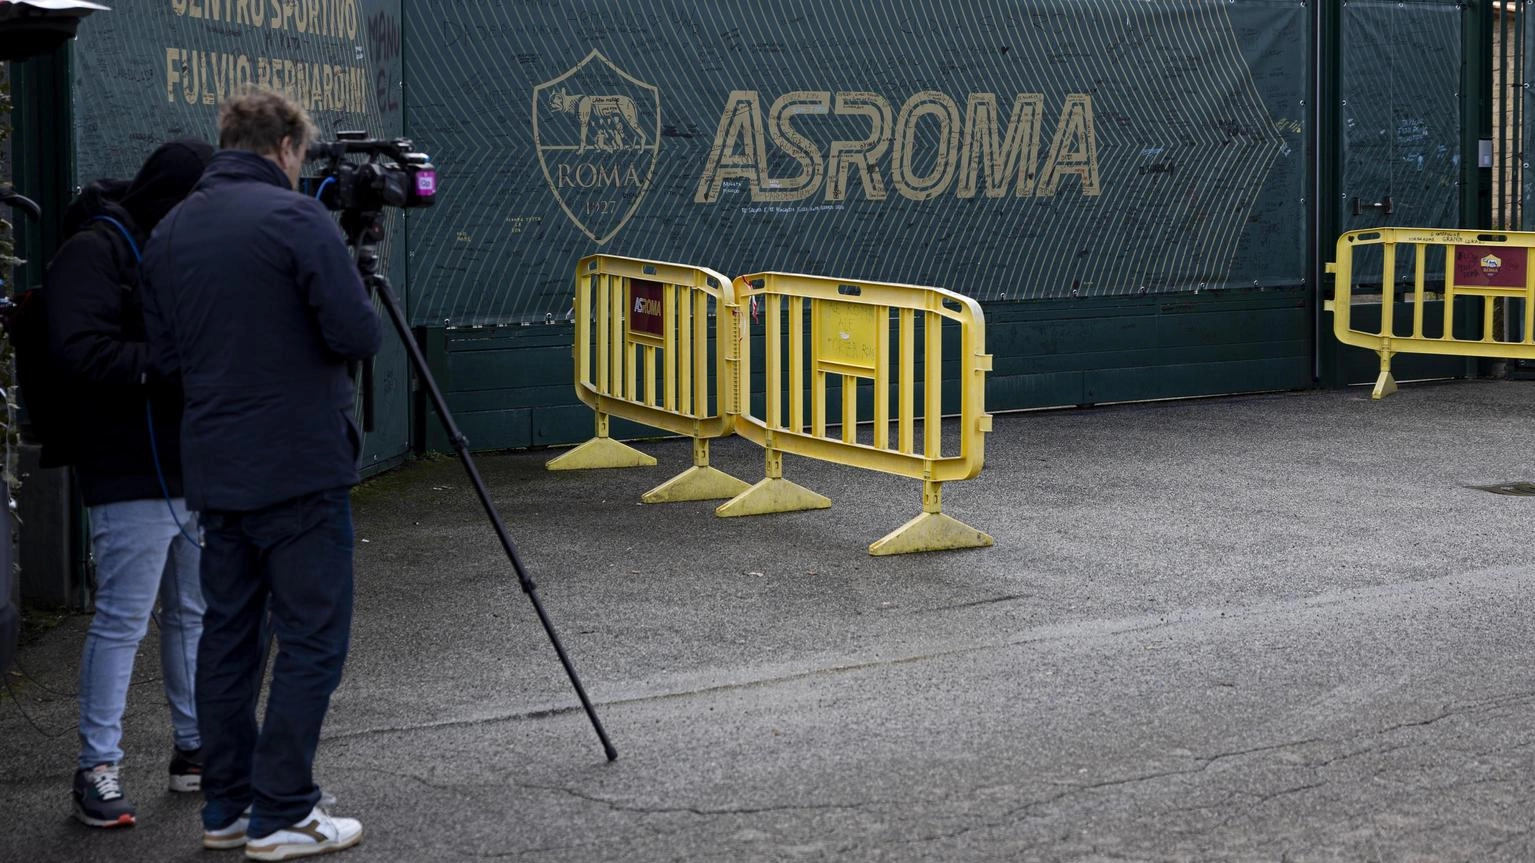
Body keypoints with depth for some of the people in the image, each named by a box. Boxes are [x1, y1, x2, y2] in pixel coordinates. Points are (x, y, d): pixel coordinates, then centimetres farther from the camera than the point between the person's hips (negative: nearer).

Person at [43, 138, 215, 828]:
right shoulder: (95, 250, -11)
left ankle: (197, 749, 24)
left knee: (197, 615, 14)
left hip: (199, 469, 8)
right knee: (123, 621, -5)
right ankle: (98, 769, 4)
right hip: (132, 477, -8)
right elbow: (76, 350, -22)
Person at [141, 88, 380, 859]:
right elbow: (357, 335, -17)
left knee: (227, 634, 13)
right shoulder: (294, 218, -12)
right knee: (312, 638, -1)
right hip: (300, 469, -7)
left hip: (214, 471, 7)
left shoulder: (170, 232, 10)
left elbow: (165, 353, 15)